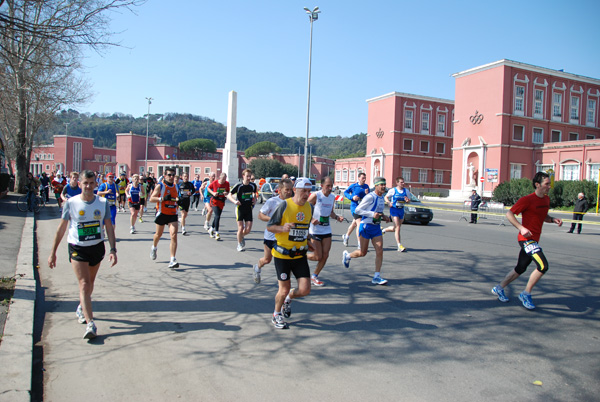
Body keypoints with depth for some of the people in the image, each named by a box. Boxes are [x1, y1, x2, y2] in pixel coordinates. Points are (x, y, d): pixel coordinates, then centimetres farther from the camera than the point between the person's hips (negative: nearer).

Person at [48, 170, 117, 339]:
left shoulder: (103, 203, -3)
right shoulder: (71, 203, -7)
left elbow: (109, 227, -1)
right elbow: (61, 228, 0)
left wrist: (113, 250, -9)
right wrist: (53, 252, 1)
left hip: (97, 247, 3)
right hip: (77, 248, -3)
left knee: (90, 283, 18)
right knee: (84, 284, -11)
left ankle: (81, 308, 45)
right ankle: (91, 324, -13)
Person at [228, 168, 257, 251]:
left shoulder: (253, 185, -1)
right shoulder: (238, 185, -11)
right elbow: (229, 195, -6)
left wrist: (254, 199, 0)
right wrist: (234, 201, -25)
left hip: (249, 209, 3)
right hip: (240, 209, -3)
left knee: (248, 229, -1)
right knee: (240, 228, -6)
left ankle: (242, 236, 33)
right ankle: (239, 244, 17)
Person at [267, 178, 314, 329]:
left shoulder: (310, 207, 4)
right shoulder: (285, 205, -13)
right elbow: (269, 227, -9)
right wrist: (282, 228, -26)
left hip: (300, 255, 5)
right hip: (282, 255, -4)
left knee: (305, 290, -3)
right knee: (284, 289, 3)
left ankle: (288, 298, 33)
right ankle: (276, 315, 33)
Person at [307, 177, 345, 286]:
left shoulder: (332, 197, 6)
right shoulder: (315, 196, -14)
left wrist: (337, 217, 0)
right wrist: (311, 220, -27)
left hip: (326, 231, 6)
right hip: (315, 231, -6)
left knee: (325, 256, 3)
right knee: (318, 257, -3)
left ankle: (314, 277, 20)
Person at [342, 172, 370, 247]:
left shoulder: (366, 186, 5)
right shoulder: (353, 186, -7)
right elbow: (345, 192, 3)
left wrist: (367, 194, -13)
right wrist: (352, 197, -13)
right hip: (355, 207, -6)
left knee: (354, 223, 21)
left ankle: (346, 236, 45)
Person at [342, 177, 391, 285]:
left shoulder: (382, 198, 11)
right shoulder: (370, 197, -15)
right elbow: (358, 210, -16)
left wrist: (383, 216, 6)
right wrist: (372, 214, -25)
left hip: (376, 227, 7)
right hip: (366, 226, -7)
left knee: (380, 251, -5)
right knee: (363, 253, 3)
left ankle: (377, 277, 1)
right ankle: (347, 255, 34)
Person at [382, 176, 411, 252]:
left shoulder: (406, 191, 5)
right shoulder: (393, 190, -4)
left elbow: (409, 200, 11)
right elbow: (386, 197, 5)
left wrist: (407, 200, -13)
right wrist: (388, 202, -14)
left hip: (401, 210, 5)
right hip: (394, 210, -5)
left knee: (396, 228, 13)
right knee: (397, 227, -12)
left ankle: (384, 230, 41)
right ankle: (399, 245, -10)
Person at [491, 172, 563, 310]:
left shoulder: (546, 199, 12)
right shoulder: (527, 200, -14)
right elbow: (509, 214, -14)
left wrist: (553, 219, 4)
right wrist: (521, 228, -26)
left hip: (534, 240, 9)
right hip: (527, 238, -9)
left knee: (520, 269, 15)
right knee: (543, 266, -18)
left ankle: (499, 288, 29)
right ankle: (526, 294, -3)